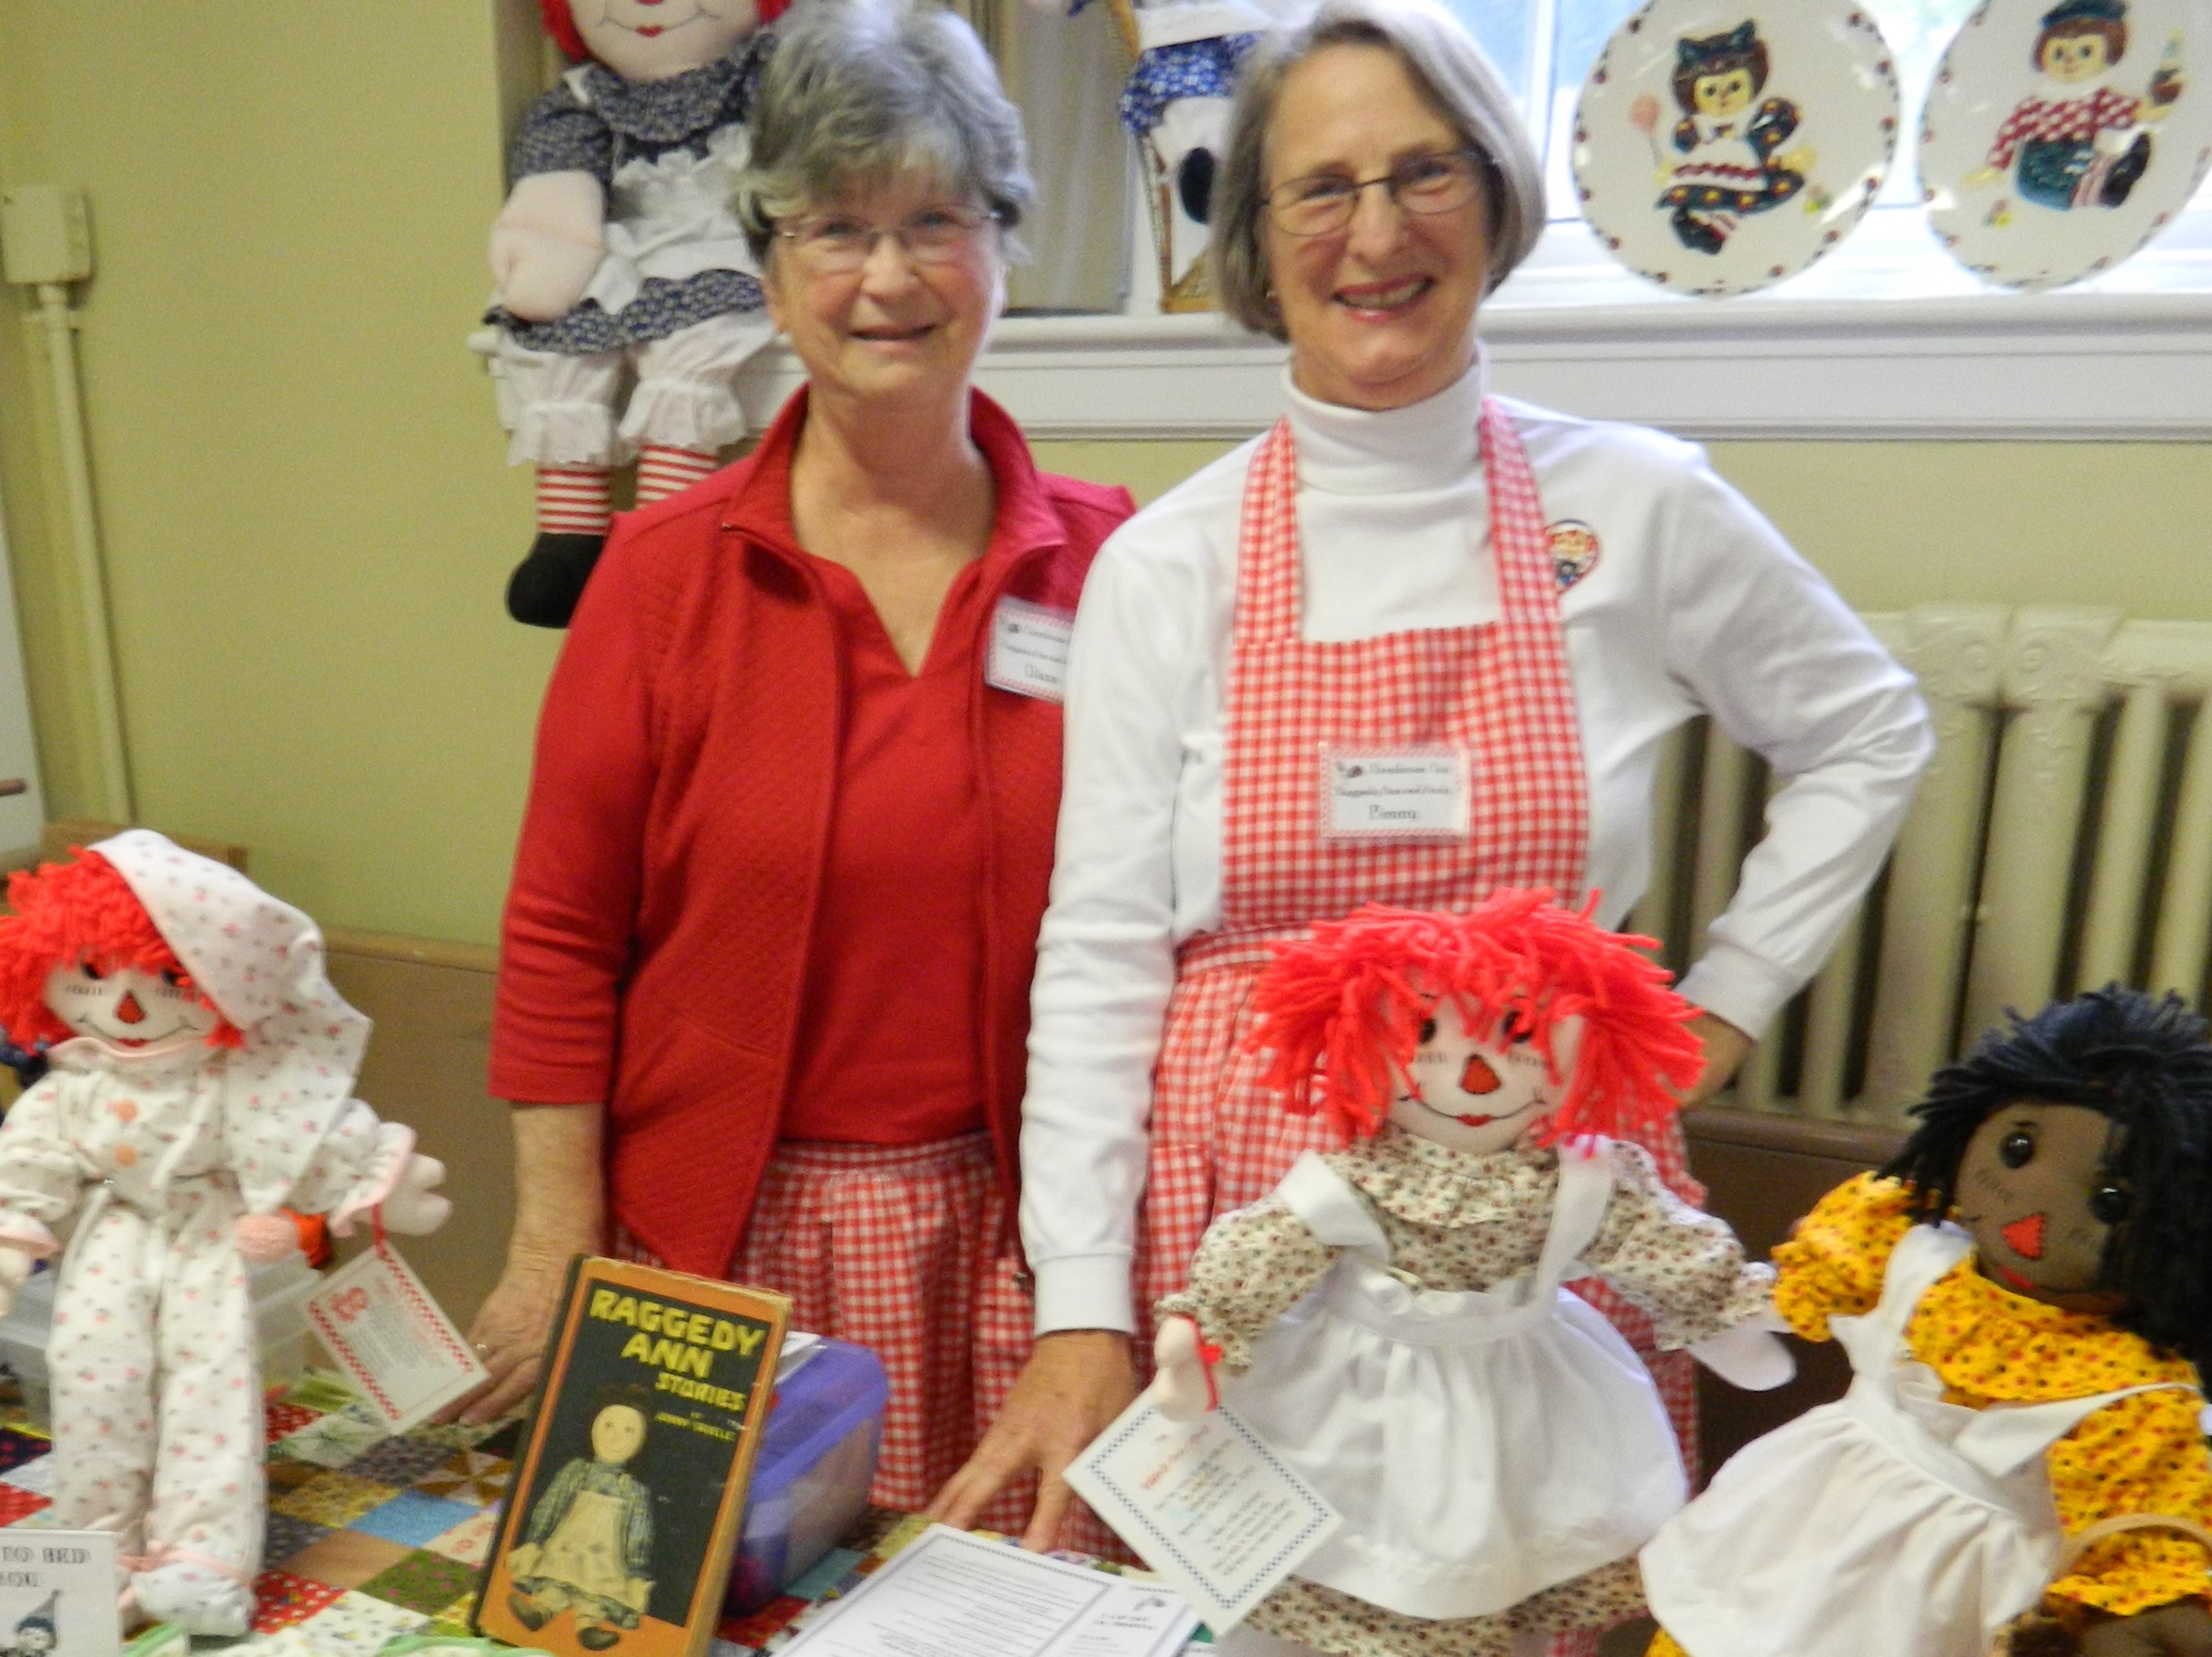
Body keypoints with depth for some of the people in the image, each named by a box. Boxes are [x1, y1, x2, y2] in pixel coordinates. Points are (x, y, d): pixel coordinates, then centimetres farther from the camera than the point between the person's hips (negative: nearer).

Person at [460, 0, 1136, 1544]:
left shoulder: (1107, 563, -3)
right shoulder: (666, 572, -5)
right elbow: (562, 936, -2)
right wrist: (557, 1247, -3)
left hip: (1016, 1228, 1)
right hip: (732, 1234, 0)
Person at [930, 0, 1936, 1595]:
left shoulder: (1638, 507, -1)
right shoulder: (1166, 565, -3)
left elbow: (1869, 732, 14)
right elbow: (1100, 950, -5)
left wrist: (1727, 1002, 6)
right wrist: (1080, 1313, -9)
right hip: (1247, 1220, 0)